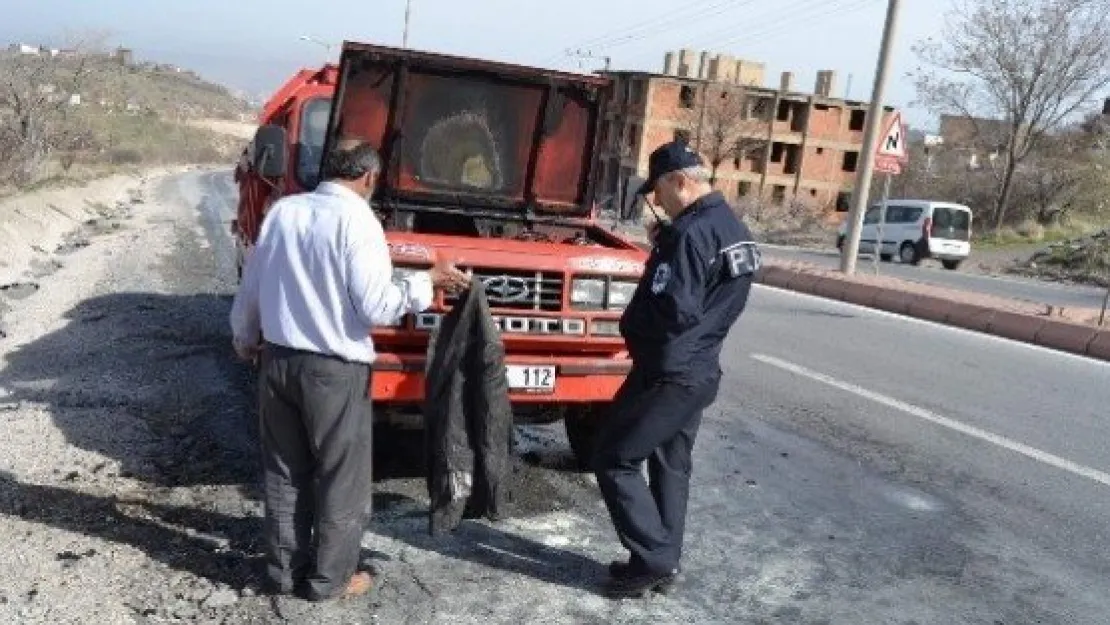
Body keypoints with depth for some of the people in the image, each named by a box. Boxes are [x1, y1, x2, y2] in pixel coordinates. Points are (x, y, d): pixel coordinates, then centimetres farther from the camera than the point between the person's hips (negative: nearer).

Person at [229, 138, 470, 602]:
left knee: (284, 473, 17)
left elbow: (251, 287, 12)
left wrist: (244, 340, 28)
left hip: (277, 360, 6)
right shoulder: (356, 220, -14)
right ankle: (329, 578, 20)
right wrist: (427, 282, -6)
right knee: (342, 478, 10)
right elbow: (374, 307, -17)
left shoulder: (282, 211, 4)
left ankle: (283, 569, 29)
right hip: (335, 369, -6)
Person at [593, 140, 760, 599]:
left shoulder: (693, 233, -21)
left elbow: (673, 310, -27)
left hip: (668, 373, -10)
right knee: (671, 465, 17)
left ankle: (653, 559, 5)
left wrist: (631, 325, -7)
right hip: (701, 372, 10)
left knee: (614, 458, 1)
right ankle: (665, 564, 25)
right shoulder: (736, 230, 11)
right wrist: (665, 246, 8)